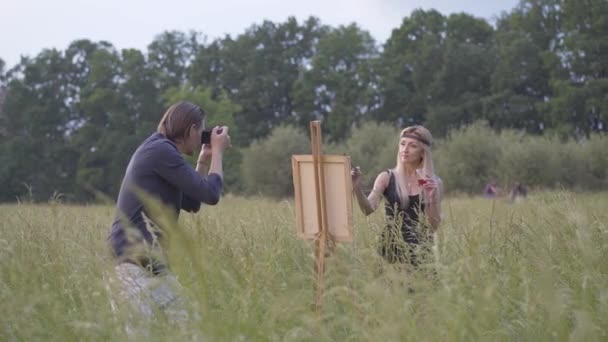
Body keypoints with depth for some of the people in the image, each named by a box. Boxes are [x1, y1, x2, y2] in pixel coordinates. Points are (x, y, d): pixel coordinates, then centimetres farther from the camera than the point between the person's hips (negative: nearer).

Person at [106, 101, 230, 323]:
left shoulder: (160, 150, 22)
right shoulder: (161, 150, -10)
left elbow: (192, 203, 26)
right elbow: (210, 194, -12)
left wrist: (203, 161, 22)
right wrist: (218, 151, 2)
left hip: (143, 253, 10)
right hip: (136, 254, -10)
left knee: (179, 319, 5)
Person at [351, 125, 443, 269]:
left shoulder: (434, 183, 4)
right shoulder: (387, 178, 2)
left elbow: (434, 226, 2)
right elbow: (369, 210, -11)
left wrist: (431, 198, -11)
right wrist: (357, 188, -27)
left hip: (420, 250, 0)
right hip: (391, 247, 0)